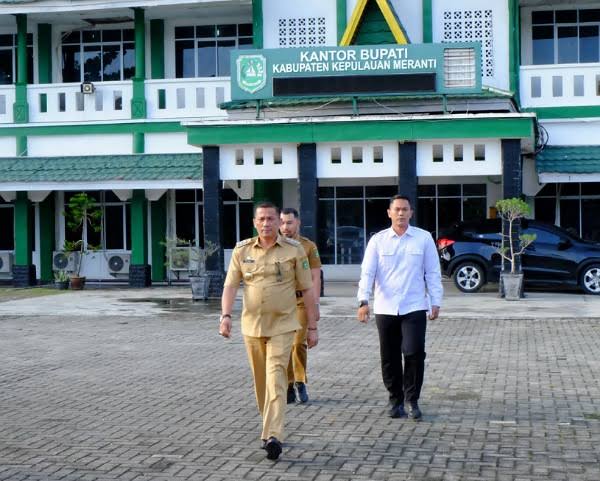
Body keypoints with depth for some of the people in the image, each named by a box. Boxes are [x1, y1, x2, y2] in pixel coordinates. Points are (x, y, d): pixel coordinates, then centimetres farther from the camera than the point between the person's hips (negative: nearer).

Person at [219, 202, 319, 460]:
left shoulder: (294, 250, -2)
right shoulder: (242, 250, 5)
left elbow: (307, 290, 1)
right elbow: (230, 286, 1)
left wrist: (312, 327, 1)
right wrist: (226, 315, -16)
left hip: (282, 326, -3)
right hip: (252, 326, 3)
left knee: (276, 377, -17)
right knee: (261, 381, 13)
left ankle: (273, 437, -23)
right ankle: (271, 429, 30)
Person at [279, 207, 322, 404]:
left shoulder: (308, 246, 3)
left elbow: (315, 278, 1)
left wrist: (315, 304, -6)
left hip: (301, 301, -2)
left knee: (299, 343, -7)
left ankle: (299, 383, 10)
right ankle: (288, 386, 10)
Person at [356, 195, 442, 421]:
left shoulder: (424, 238, 3)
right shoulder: (378, 240, 4)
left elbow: (433, 272, 6)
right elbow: (367, 272, -2)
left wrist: (436, 302, 1)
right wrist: (363, 301, -14)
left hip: (414, 308, -1)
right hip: (385, 309, 1)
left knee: (414, 353, -11)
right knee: (389, 358, 7)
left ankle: (412, 400, 6)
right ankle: (396, 400, 22)